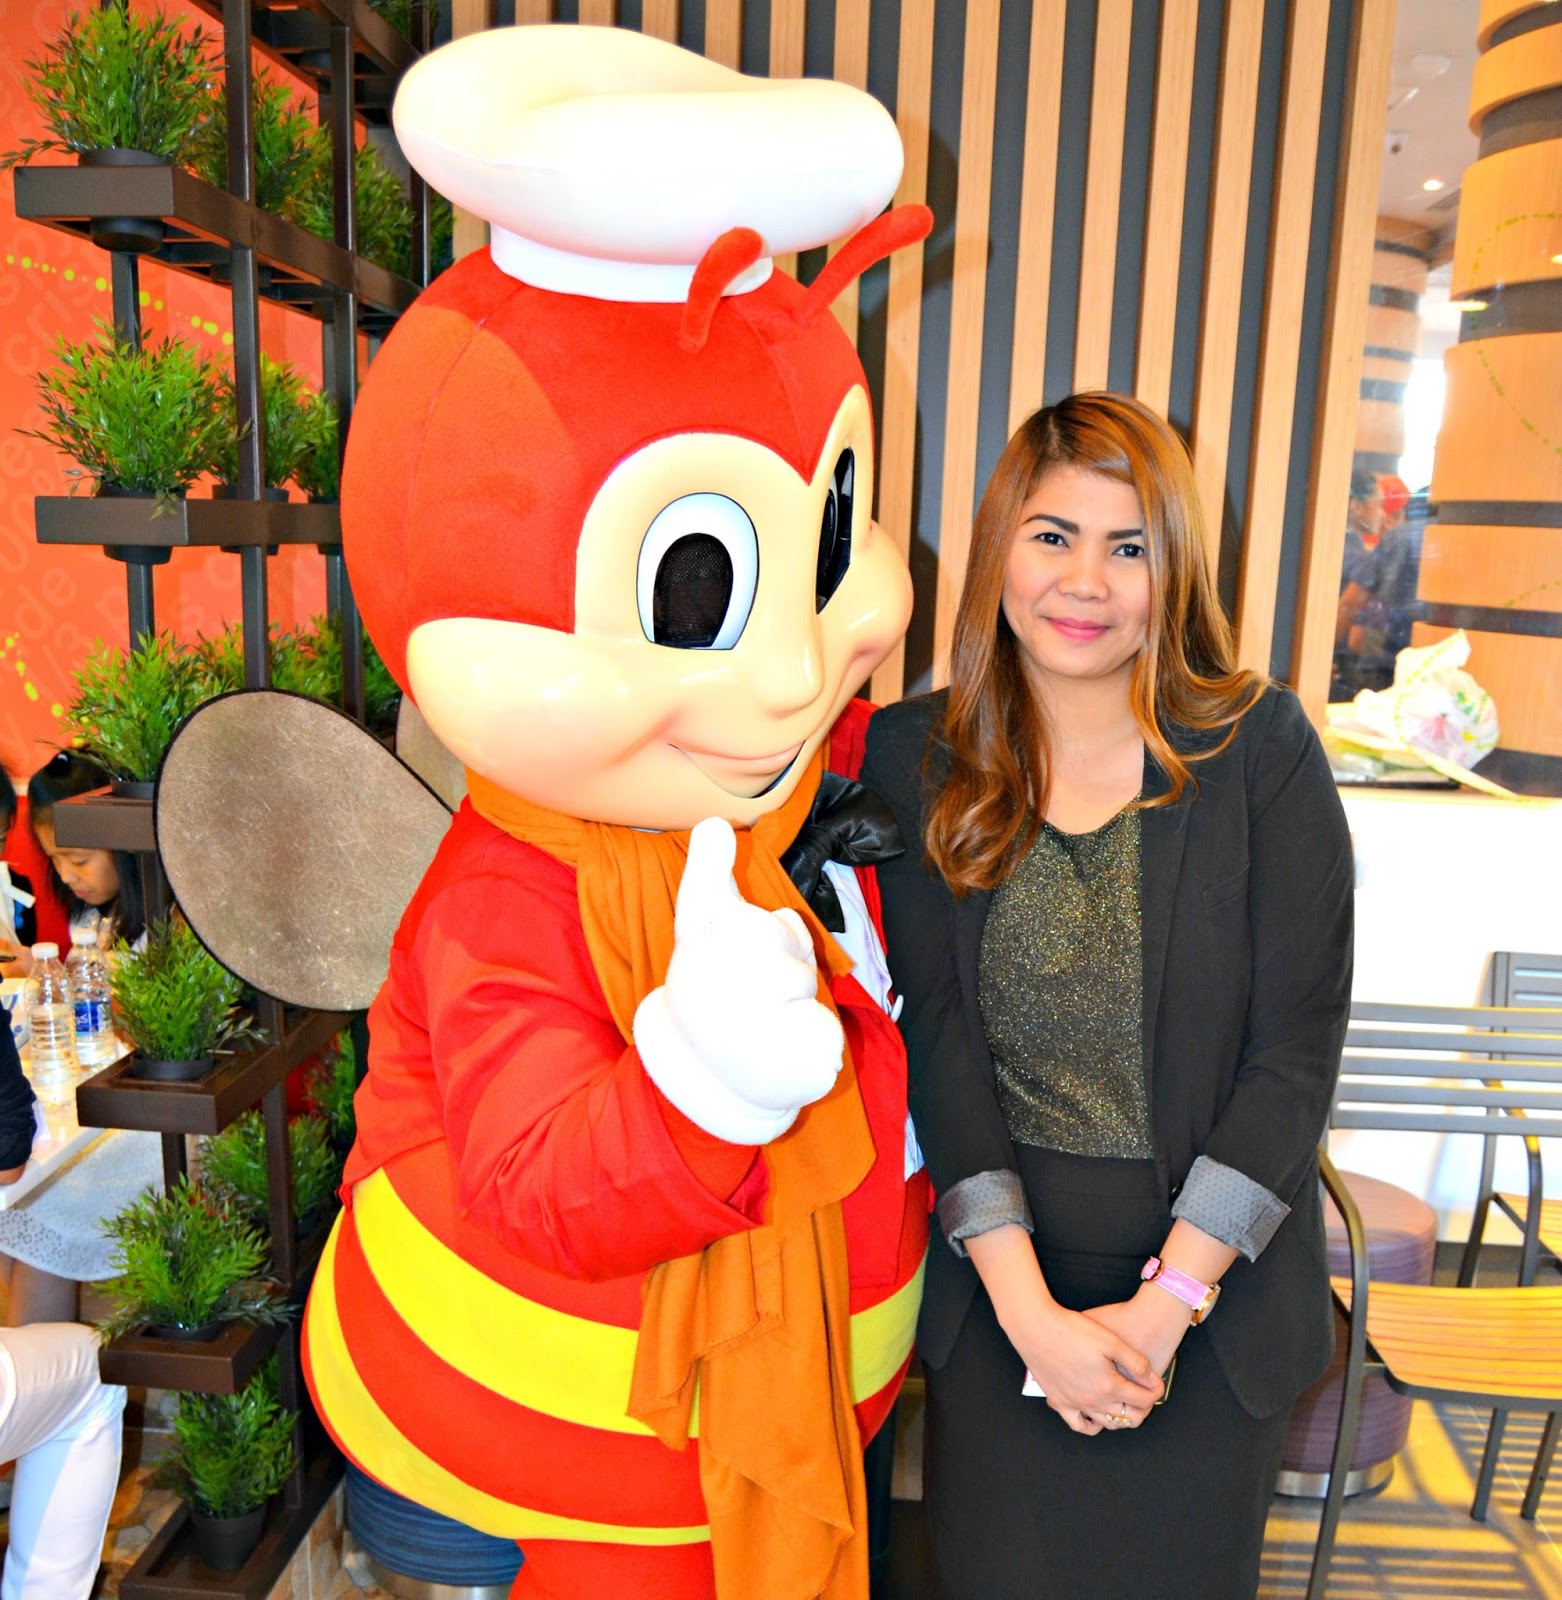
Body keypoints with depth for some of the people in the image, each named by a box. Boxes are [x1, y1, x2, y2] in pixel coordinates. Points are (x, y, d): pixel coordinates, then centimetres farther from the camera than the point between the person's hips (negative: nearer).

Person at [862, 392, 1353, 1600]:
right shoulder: (917, 762, -6)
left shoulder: (1260, 749, -8)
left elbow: (1295, 1048, -9)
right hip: (995, 1279, 1)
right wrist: (1029, 1308, -13)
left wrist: (1166, 1302, -12)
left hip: (1213, 1280, 0)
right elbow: (937, 1038, -9)